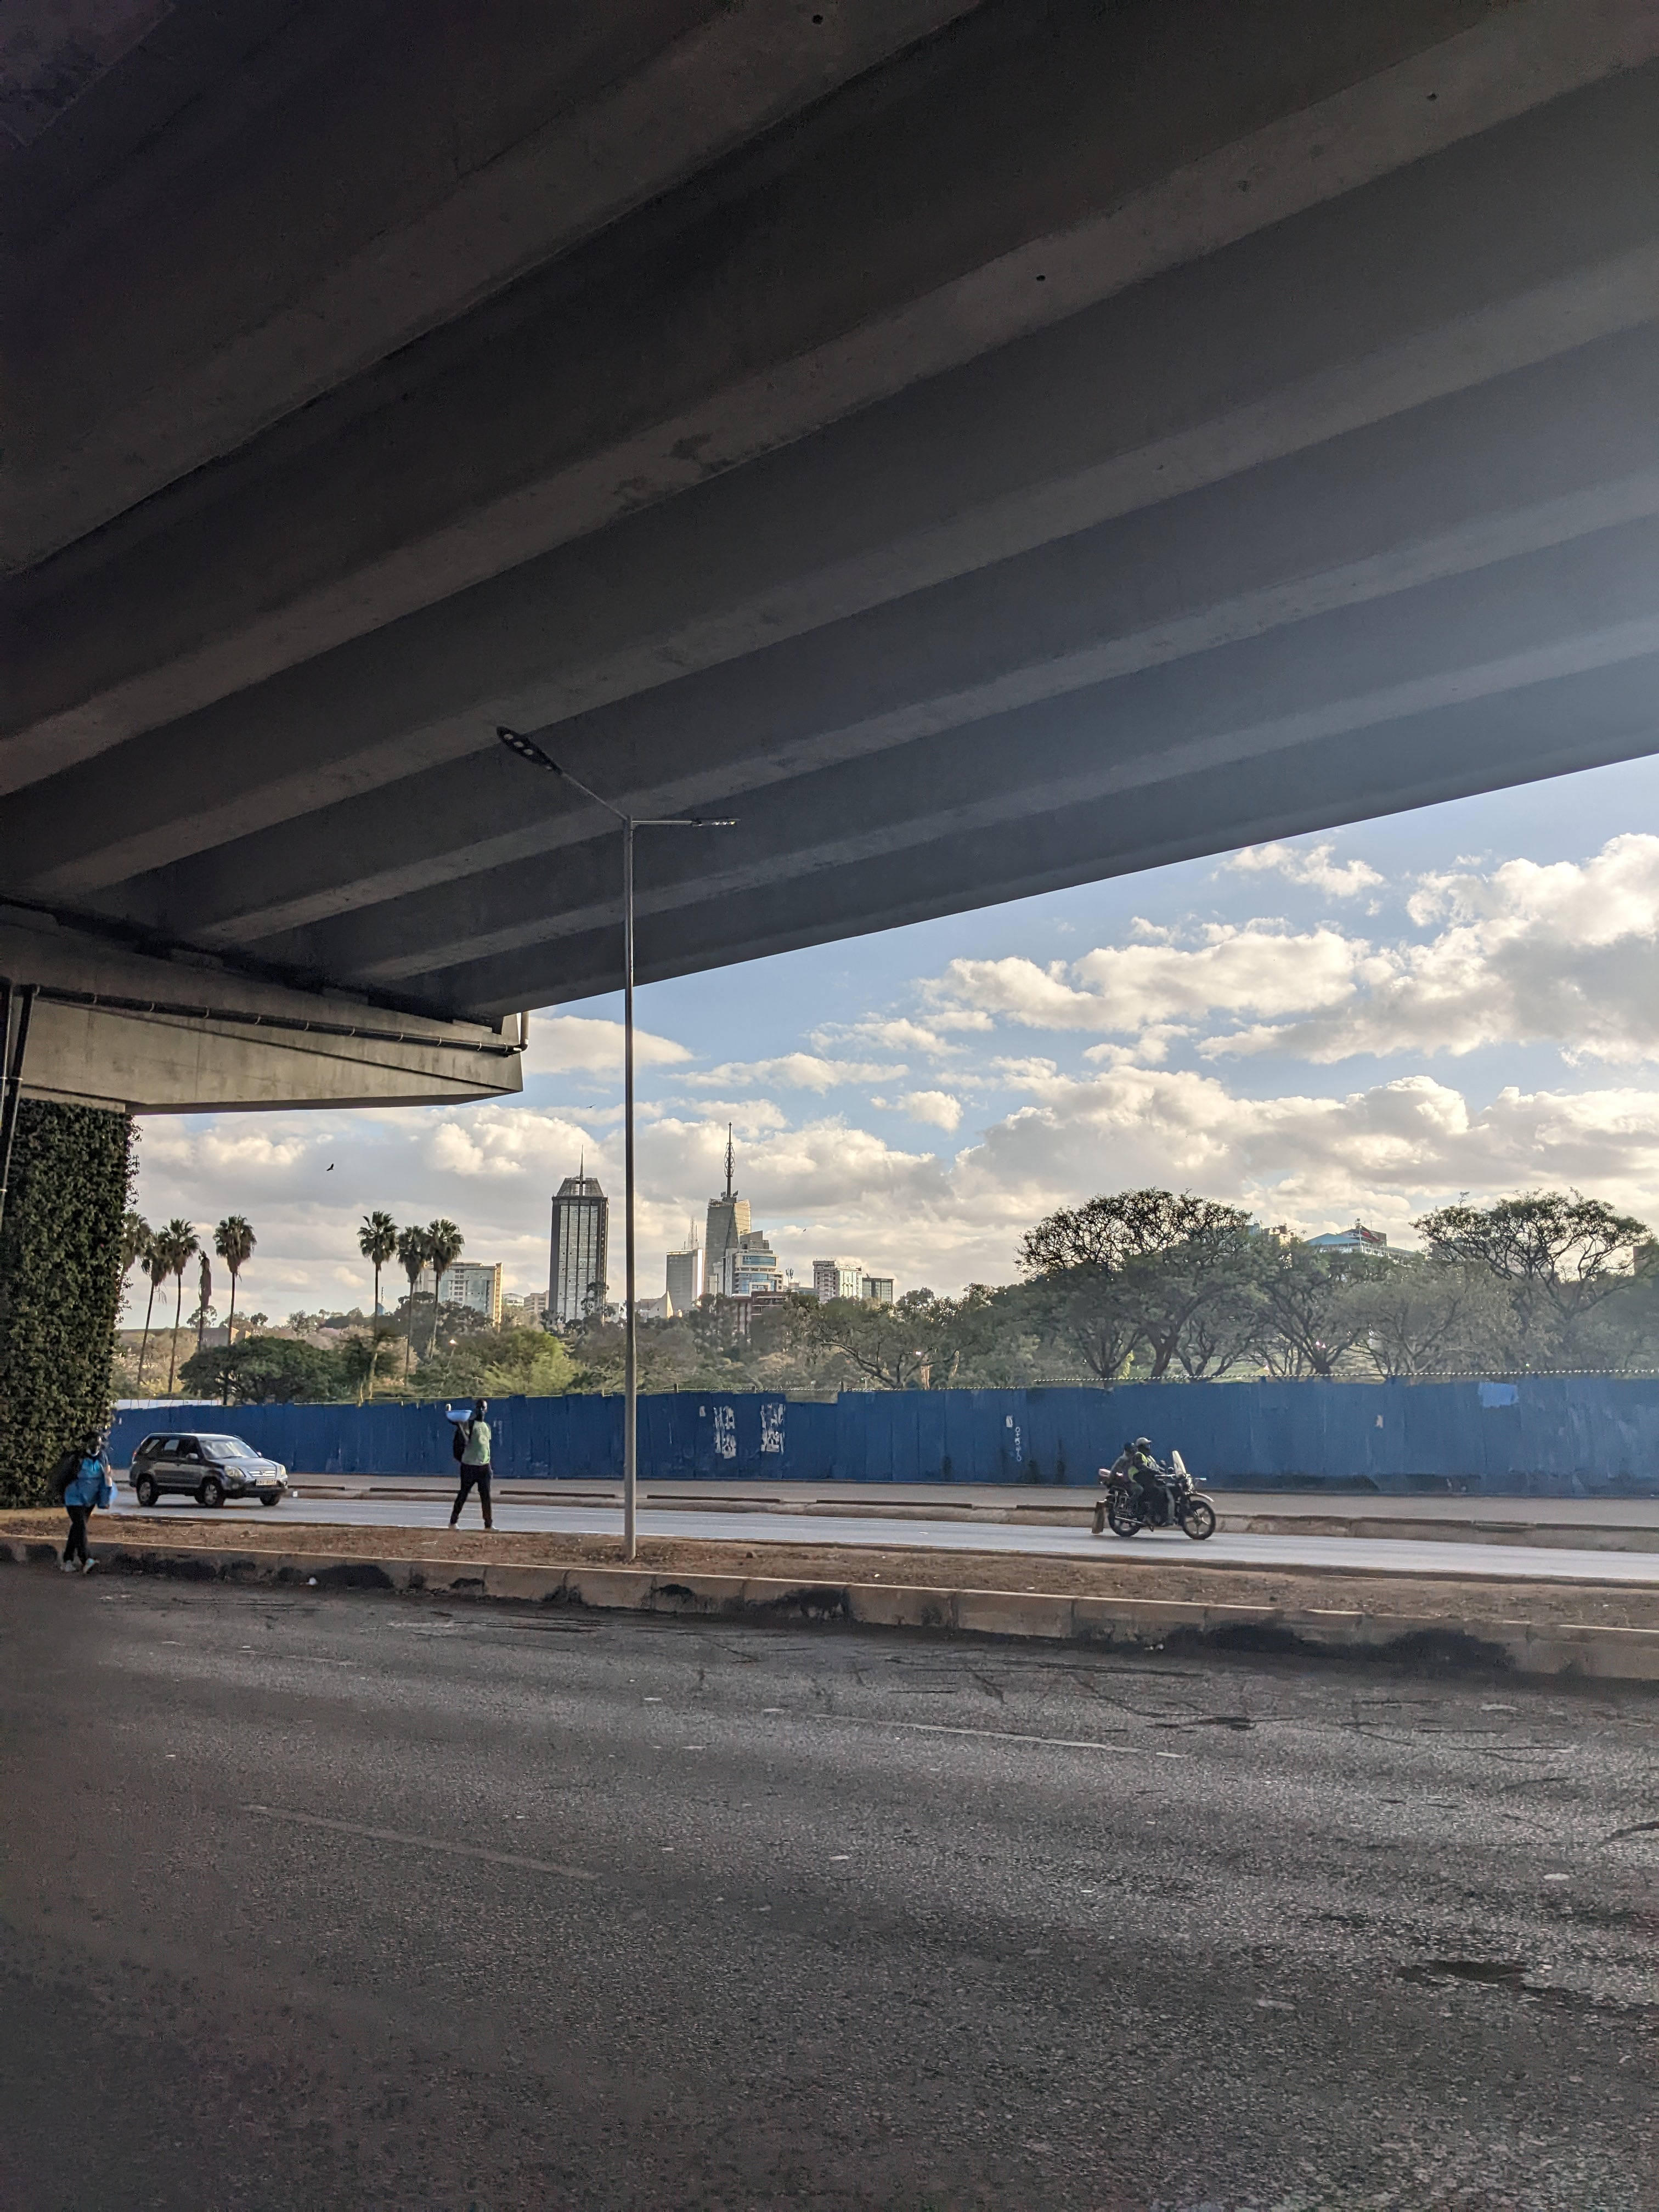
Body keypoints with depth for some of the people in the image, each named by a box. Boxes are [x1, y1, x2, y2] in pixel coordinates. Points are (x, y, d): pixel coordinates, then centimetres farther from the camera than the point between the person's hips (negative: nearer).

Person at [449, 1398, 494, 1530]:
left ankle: (489, 1524, 3)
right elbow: (465, 1441, -20)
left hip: (484, 1466, 5)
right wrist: (460, 1426, -31)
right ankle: (453, 1521, 12)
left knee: (486, 1495, 2)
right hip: (469, 1465, -5)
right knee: (463, 1494, 1)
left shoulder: (487, 1426, 15)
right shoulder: (469, 1423, -5)